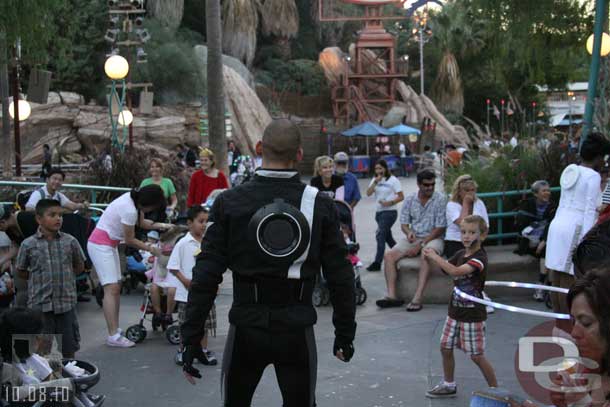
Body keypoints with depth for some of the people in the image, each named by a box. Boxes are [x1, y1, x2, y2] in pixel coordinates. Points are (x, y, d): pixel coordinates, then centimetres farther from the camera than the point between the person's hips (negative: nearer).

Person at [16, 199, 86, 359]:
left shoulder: (70, 242, 0)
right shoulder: (28, 244, -2)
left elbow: (79, 267, 11)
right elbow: (21, 271, 8)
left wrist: (63, 277, 4)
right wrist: (39, 279, 3)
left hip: (66, 302, 1)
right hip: (39, 305, -1)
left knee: (68, 349, 9)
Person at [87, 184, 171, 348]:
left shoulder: (134, 198, -1)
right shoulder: (129, 210, -27)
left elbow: (141, 222, 15)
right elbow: (130, 240, -17)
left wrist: (161, 225, 1)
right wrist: (151, 249, -8)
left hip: (109, 244, 10)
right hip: (100, 245, -10)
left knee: (116, 288, 9)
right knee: (111, 289, -14)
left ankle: (115, 330, 13)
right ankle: (113, 336, -17)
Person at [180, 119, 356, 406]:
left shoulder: (229, 202, -7)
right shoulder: (320, 205, -6)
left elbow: (206, 273, -8)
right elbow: (340, 276, -2)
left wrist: (191, 336, -3)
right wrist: (345, 332, 10)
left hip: (246, 329, 0)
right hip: (297, 330, 0)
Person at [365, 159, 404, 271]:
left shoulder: (393, 180, -5)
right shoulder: (375, 180, 12)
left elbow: (401, 197, -7)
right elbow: (368, 193, -1)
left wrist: (389, 202, -20)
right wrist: (375, 182, -12)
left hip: (389, 212, -7)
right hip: (378, 212, 7)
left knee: (380, 235, -14)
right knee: (387, 237, 14)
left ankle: (377, 263, -13)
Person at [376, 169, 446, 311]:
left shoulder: (440, 200, -7)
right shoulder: (409, 200, 7)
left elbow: (440, 228, -10)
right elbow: (404, 223, 9)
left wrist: (421, 245, -15)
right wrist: (409, 232, -16)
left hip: (432, 238, -5)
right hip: (413, 238, 5)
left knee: (426, 256, -37)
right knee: (389, 255, -18)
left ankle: (417, 298, -41)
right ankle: (392, 295, -23)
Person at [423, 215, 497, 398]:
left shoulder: (480, 258, -20)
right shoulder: (460, 254, 6)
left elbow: (456, 271, -33)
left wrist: (435, 257, -26)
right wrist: (431, 257, -11)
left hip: (473, 314, -8)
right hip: (455, 310, 8)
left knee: (477, 355, -3)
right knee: (445, 347, 13)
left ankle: (495, 389, 12)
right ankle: (449, 385, 30)